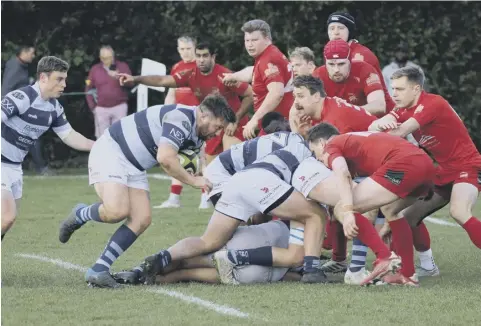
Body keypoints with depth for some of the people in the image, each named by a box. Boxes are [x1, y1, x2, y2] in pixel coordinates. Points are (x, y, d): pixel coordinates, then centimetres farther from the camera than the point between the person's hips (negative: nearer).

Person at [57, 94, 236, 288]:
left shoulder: (197, 136, 8)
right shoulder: (181, 118, -24)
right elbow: (165, 158, -32)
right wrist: (193, 181, -20)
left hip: (135, 167, 10)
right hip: (110, 151, -10)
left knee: (142, 219, -7)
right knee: (117, 211, -28)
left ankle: (98, 271, -7)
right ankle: (80, 215, 6)